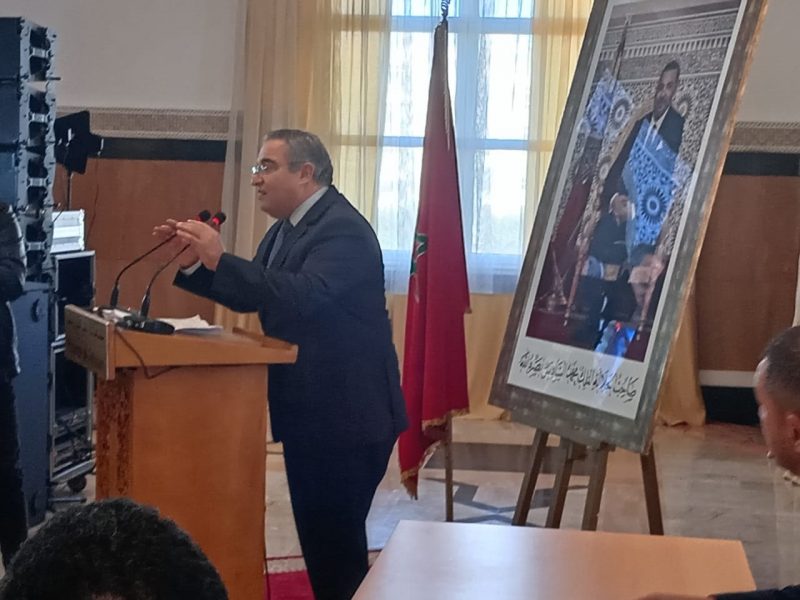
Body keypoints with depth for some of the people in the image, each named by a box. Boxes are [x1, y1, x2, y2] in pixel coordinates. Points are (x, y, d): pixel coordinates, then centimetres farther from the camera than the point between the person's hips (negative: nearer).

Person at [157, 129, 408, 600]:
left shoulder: (341, 229, -19)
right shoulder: (289, 227, 12)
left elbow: (305, 295, -34)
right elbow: (249, 296, 14)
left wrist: (220, 259, -35)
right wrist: (196, 261, 0)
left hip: (345, 415, -10)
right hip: (311, 410, 10)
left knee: (336, 540, -7)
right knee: (318, 535, 16)